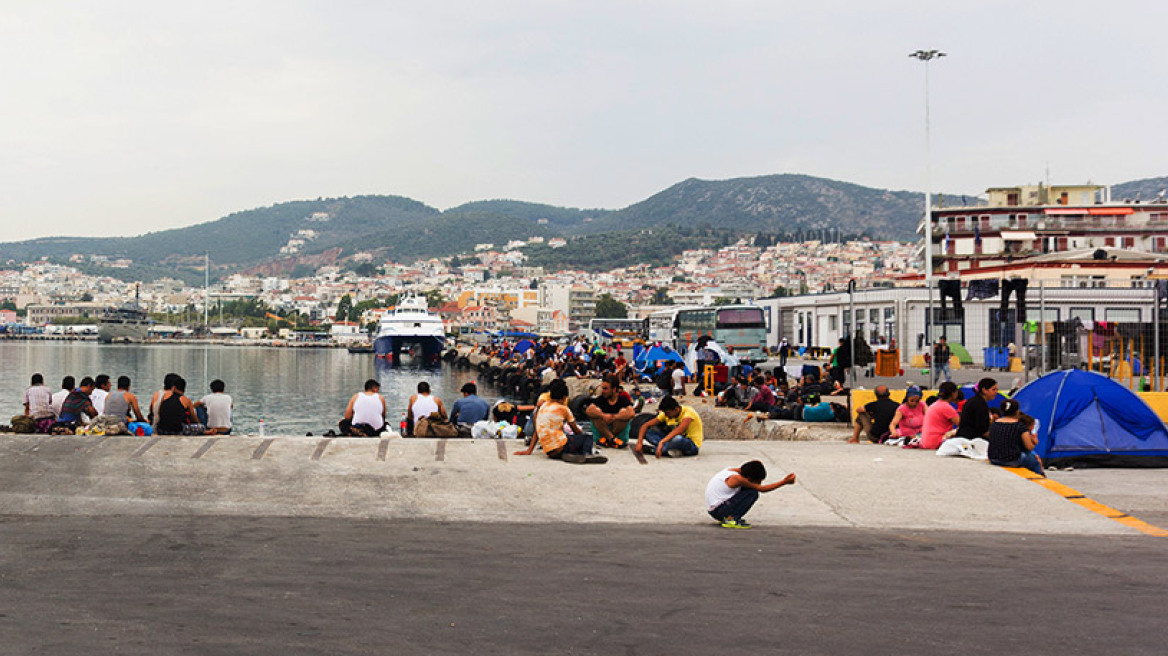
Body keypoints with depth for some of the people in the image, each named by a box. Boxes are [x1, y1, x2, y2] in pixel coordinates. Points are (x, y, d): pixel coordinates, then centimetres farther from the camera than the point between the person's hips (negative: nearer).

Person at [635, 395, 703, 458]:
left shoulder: (688, 412, -21)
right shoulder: (666, 414, -2)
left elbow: (679, 430, -38)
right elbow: (646, 425, -2)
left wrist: (661, 442, -46)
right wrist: (639, 442, -17)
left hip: (693, 445, -6)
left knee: (678, 439, -41)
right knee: (648, 431, -9)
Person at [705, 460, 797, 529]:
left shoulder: (732, 470, 3)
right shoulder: (737, 479, -19)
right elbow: (762, 489, -13)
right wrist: (785, 482, -11)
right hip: (717, 511, -9)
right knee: (753, 493, -15)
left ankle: (728, 517, 12)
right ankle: (730, 519, -14)